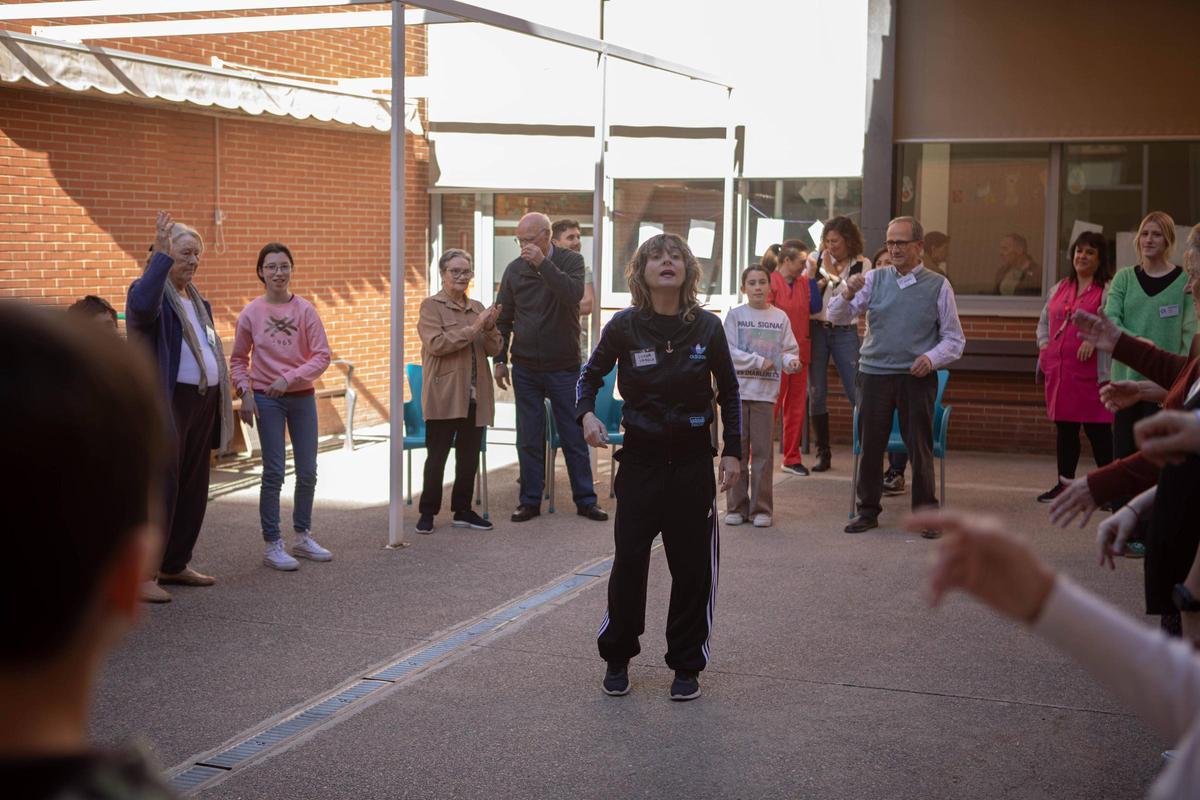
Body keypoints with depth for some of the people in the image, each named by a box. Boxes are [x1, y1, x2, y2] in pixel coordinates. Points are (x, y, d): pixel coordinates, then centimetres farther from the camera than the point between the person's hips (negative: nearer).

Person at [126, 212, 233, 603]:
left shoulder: (196, 301, 19)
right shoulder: (152, 292, -7)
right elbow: (141, 306, -33)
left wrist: (221, 404, 15)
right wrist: (162, 254, -31)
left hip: (202, 404, 9)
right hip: (164, 405, -8)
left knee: (193, 490, 13)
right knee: (159, 490, -7)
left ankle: (174, 566, 24)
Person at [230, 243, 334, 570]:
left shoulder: (305, 310, -3)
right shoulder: (250, 313, -3)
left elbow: (322, 355, -7)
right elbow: (238, 360, 6)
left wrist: (289, 378, -17)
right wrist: (245, 392, -7)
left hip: (302, 396, 2)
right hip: (266, 399, -2)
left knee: (308, 472, 9)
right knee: (274, 472, -2)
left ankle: (303, 536, 25)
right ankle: (272, 545, 6)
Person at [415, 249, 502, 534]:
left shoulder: (477, 307, 14)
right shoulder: (431, 306, -3)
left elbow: (493, 349, 10)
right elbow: (436, 344, -17)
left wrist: (490, 328, -10)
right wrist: (473, 328, -18)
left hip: (475, 395, 5)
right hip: (444, 395, -5)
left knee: (469, 457, 10)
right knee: (437, 457, 1)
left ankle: (462, 510, 20)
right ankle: (428, 512, 10)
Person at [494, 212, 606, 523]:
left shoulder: (571, 261, -4)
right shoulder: (514, 269, 3)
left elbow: (573, 294, -24)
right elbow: (503, 319, 9)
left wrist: (543, 264, -27)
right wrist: (500, 359, 6)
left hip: (564, 367, -2)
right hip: (526, 369, 2)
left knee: (575, 436, 4)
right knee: (529, 439, 6)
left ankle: (585, 500, 13)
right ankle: (530, 500, 15)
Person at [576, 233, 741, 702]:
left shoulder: (707, 327, -3)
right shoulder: (625, 327, -6)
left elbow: (729, 391, 8)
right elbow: (591, 374, 9)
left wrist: (732, 451, 3)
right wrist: (586, 414, -10)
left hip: (692, 459, 1)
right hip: (640, 457, 0)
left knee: (693, 565, 4)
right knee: (629, 560, 1)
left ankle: (686, 666, 19)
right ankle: (617, 658, 20)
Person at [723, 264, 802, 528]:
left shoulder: (780, 317, 7)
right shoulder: (735, 315, 1)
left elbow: (789, 350, 8)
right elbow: (729, 352, -6)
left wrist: (791, 361, -14)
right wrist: (760, 362, -11)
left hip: (765, 392, 1)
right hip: (737, 390, -1)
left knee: (763, 451, 1)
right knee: (737, 449, 3)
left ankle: (761, 508, 9)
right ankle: (736, 506, 12)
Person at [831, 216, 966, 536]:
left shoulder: (938, 285, 4)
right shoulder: (874, 279, 8)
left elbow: (954, 339, 6)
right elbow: (837, 317, 1)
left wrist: (932, 357, -13)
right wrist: (848, 294, -19)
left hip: (917, 377, -2)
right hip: (874, 373, 2)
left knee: (920, 447, 2)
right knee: (870, 445, 5)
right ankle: (868, 511, 15)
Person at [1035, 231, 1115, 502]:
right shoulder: (1060, 288, 17)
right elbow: (1044, 322, 25)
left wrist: (1094, 339, -25)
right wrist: (1044, 345, 10)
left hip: (1091, 371, -6)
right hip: (1059, 371, 6)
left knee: (1097, 430, -4)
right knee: (1064, 429, 13)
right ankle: (1064, 484, 22)